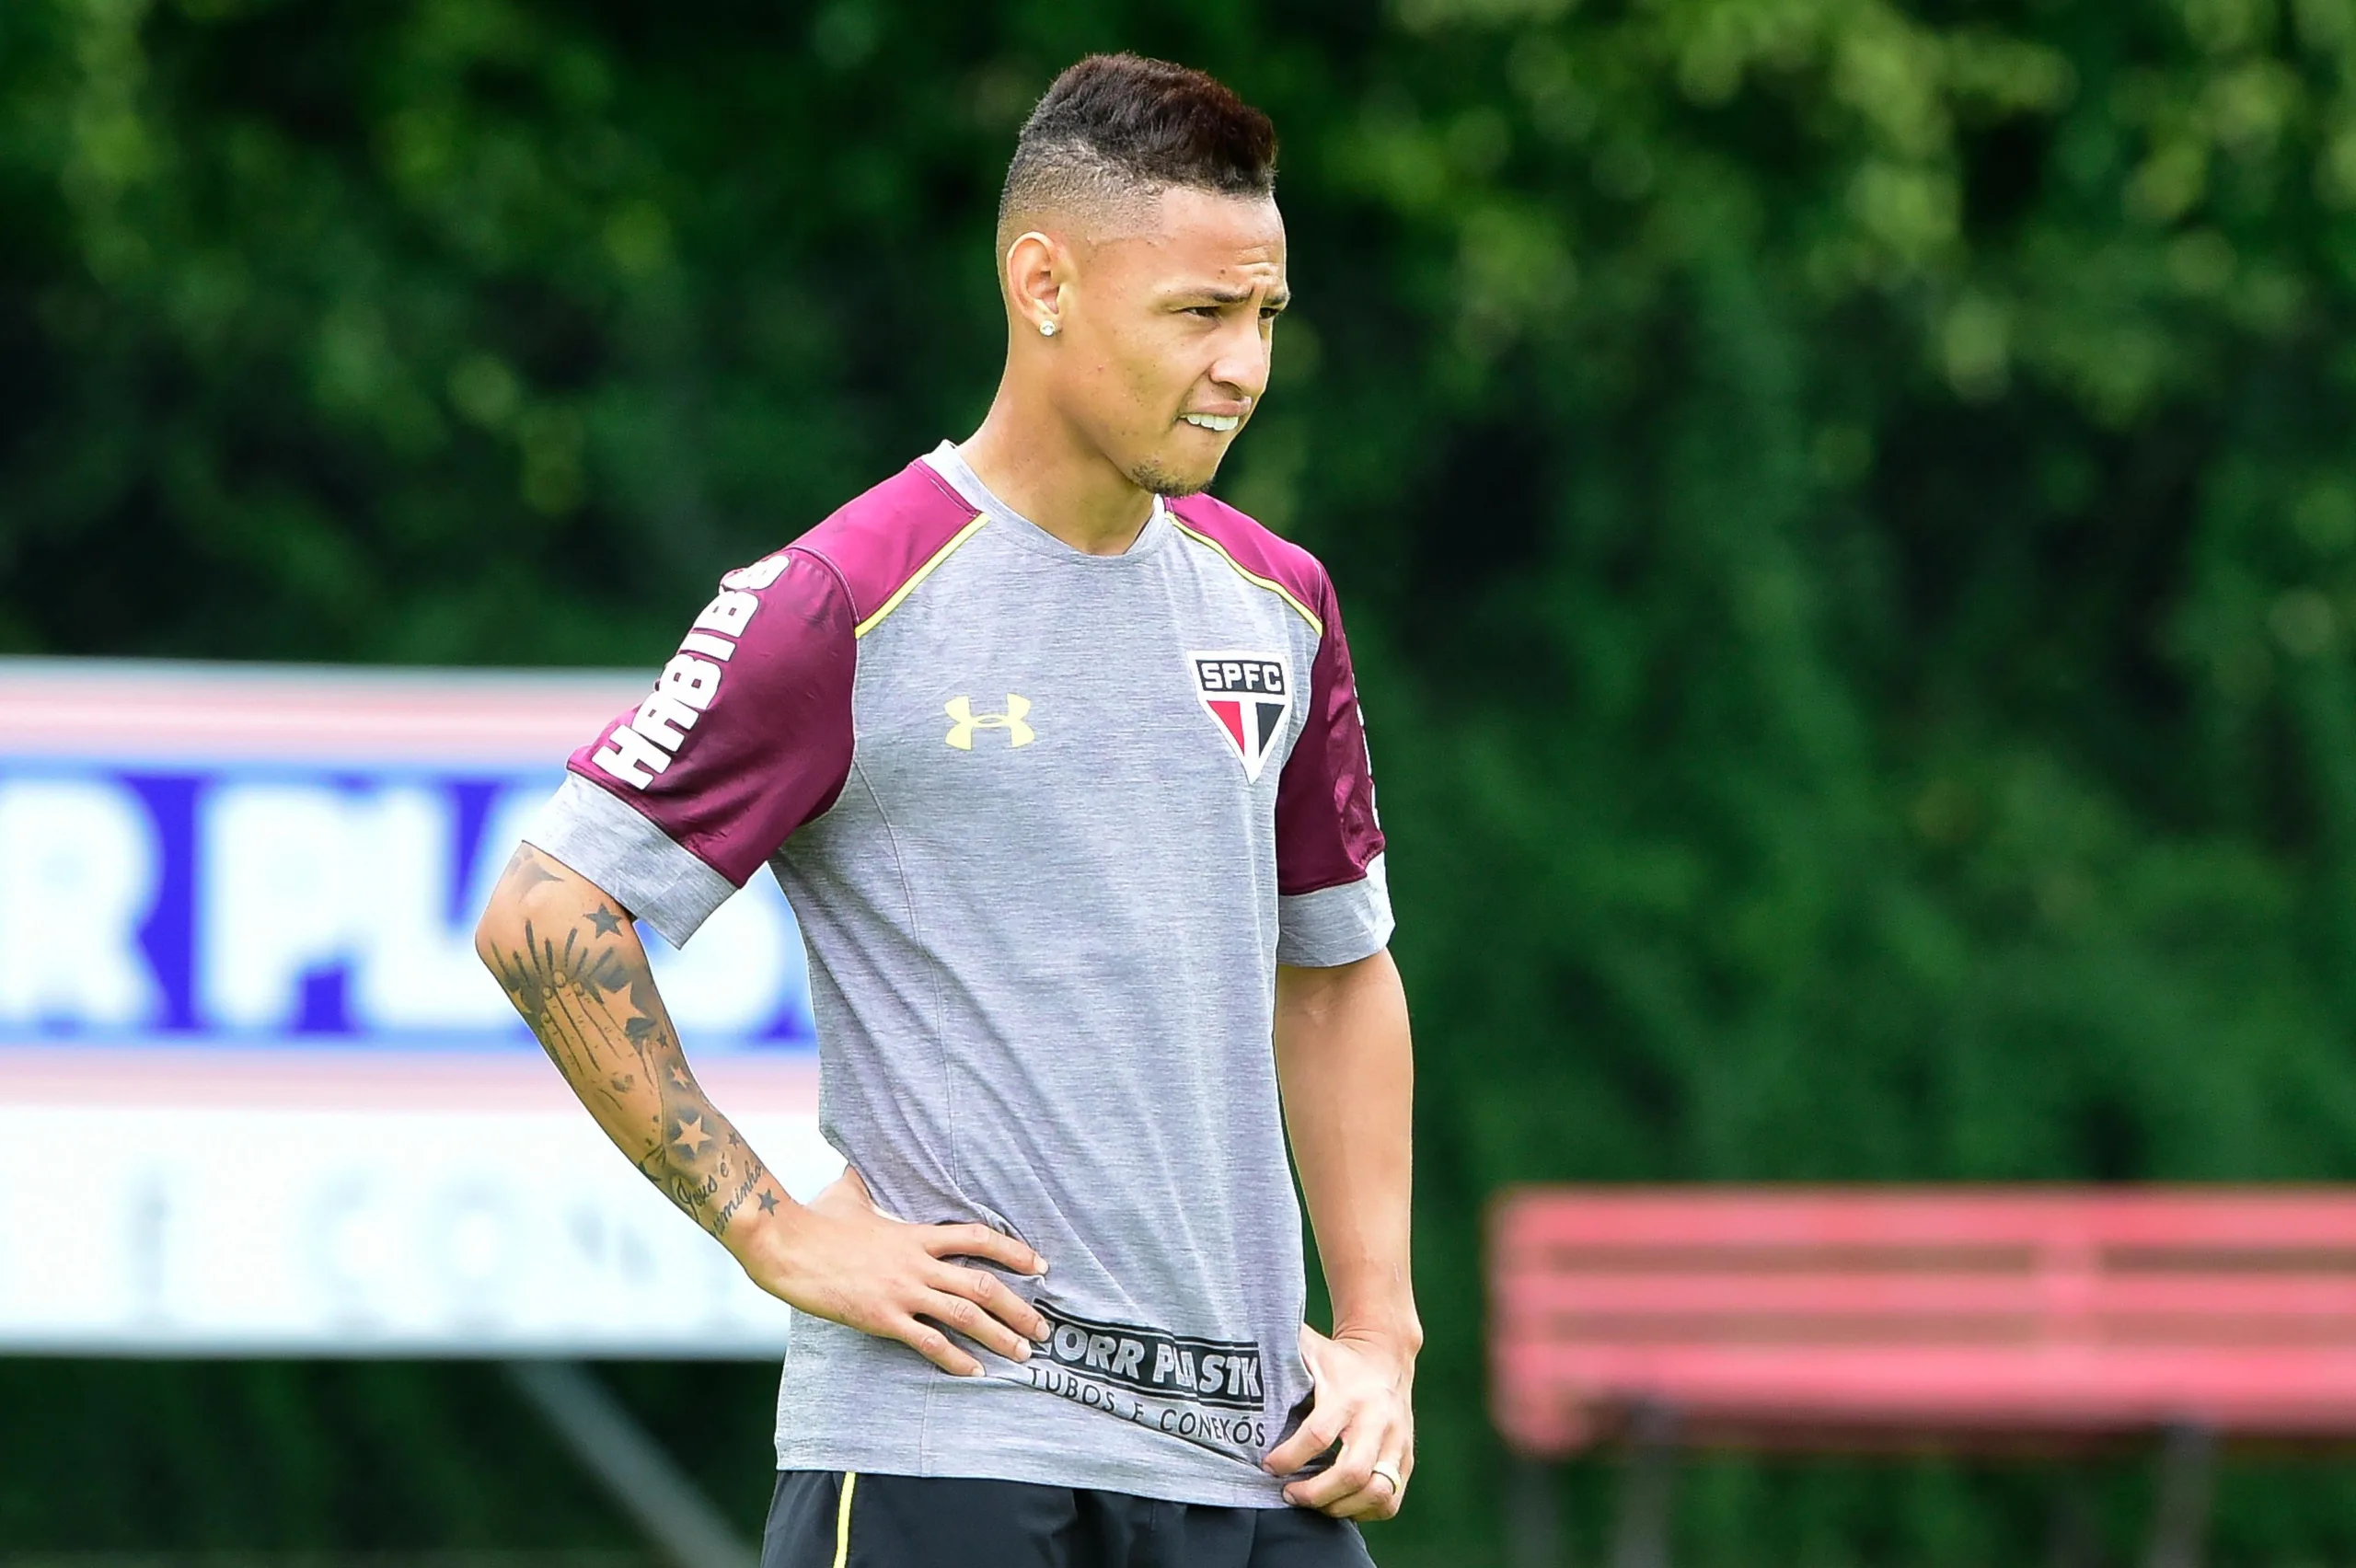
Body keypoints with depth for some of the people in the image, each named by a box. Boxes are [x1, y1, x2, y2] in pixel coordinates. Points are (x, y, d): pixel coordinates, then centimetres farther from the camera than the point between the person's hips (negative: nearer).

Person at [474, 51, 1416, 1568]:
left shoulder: (1277, 602, 12)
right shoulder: (848, 604, -7)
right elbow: (543, 916, -8)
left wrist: (1379, 1336, 13)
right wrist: (775, 1229, -10)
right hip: (939, 1440, -6)